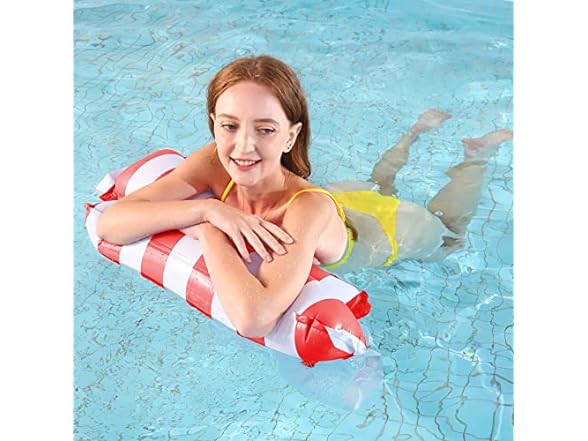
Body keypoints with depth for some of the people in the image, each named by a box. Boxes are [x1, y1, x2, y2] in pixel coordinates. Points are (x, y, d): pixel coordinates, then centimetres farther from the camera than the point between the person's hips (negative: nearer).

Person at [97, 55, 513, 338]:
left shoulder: (310, 207, -50)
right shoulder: (215, 163, -35)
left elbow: (255, 318, -63)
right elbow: (109, 222, -39)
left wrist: (208, 229, -50)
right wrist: (208, 208, -50)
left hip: (393, 225, -4)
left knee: (449, 233, 32)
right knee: (379, 185, 40)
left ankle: (478, 150, 47)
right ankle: (424, 127, 57)